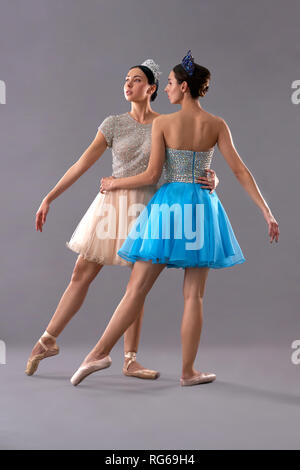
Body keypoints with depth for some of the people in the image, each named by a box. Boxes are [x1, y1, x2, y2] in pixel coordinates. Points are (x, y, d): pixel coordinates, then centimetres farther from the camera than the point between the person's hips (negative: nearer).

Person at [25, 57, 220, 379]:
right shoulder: (114, 124, 5)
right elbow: (82, 163, 2)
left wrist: (211, 178, -22)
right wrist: (49, 198, -1)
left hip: (146, 207, -1)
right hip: (112, 203, 1)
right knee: (82, 273, 1)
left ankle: (130, 360, 9)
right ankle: (48, 340, 16)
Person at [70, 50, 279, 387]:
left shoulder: (163, 123, -5)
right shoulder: (217, 125, 1)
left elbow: (152, 174, -6)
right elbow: (240, 172, -2)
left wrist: (114, 183, 9)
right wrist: (267, 213, 0)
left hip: (167, 206, -1)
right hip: (201, 208, 2)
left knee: (136, 290, 3)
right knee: (193, 295, 6)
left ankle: (99, 353, 2)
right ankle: (188, 372, 9)